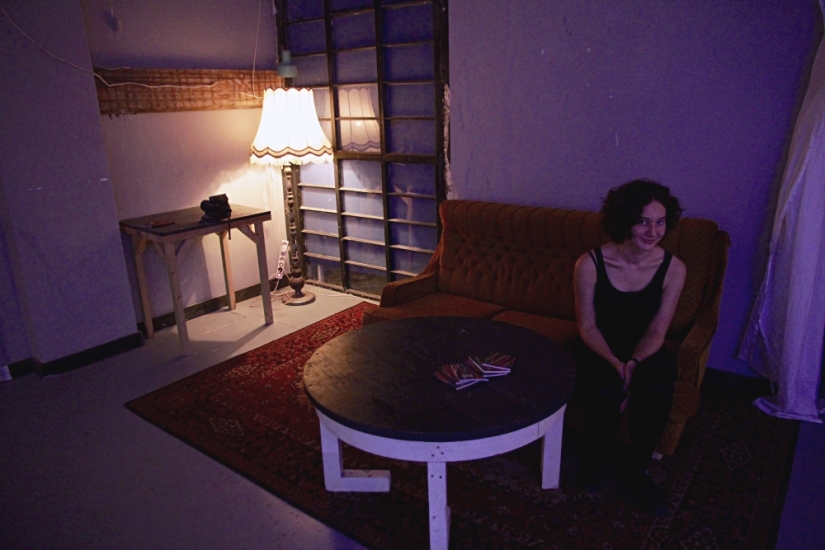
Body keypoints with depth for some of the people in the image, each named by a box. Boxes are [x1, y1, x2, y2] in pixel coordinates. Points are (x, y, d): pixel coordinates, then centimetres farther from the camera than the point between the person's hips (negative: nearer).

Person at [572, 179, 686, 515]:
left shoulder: (673, 269, -9)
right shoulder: (590, 264, -15)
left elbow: (656, 332, -8)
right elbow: (587, 327, -11)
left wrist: (632, 363, -26)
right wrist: (615, 364, -27)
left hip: (644, 351, 2)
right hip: (598, 350, -1)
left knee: (658, 391, -29)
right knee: (604, 391, -31)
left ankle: (635, 469, -1)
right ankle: (597, 454, 5)